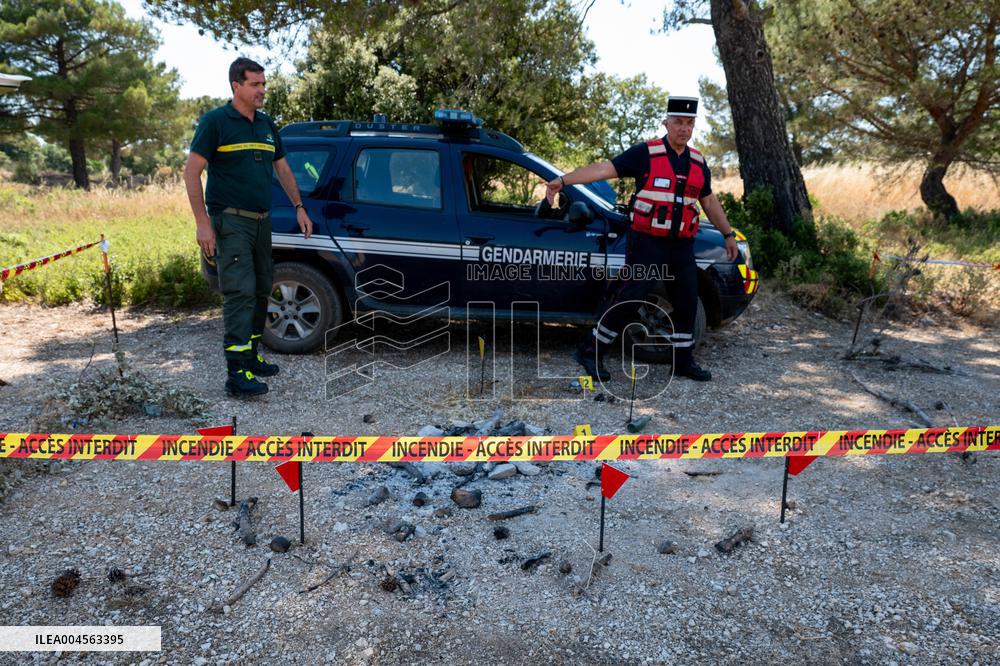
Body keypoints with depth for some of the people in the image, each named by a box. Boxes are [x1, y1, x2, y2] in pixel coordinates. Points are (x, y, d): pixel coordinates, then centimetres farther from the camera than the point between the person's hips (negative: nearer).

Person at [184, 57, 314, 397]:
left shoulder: (267, 124, 14)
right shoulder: (215, 121, -7)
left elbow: (282, 169, 22)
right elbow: (191, 172, -11)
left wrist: (299, 207, 14)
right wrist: (202, 222, -17)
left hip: (261, 221, 8)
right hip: (230, 222, -8)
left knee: (261, 292, 12)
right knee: (240, 293, -14)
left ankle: (251, 356, 25)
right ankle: (237, 374, -13)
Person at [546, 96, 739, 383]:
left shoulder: (698, 163, 11)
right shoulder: (644, 154, -6)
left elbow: (709, 201, 23)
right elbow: (603, 168, -15)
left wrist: (729, 234, 25)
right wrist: (562, 181, -26)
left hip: (682, 246, 6)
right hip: (647, 243, -6)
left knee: (687, 303, 9)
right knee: (629, 298, -10)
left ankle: (684, 360, 24)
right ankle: (591, 352, 1)